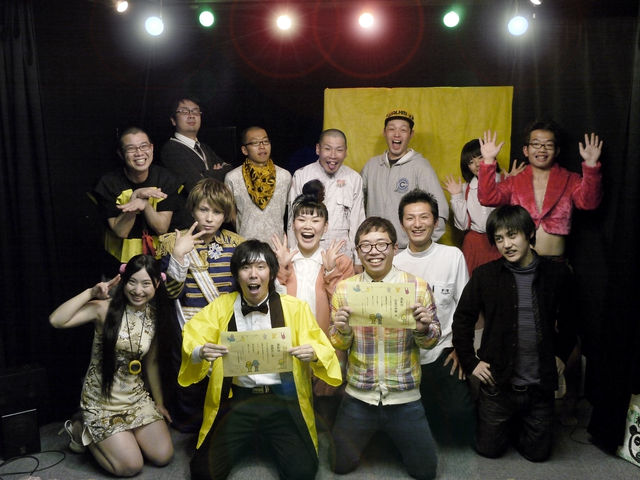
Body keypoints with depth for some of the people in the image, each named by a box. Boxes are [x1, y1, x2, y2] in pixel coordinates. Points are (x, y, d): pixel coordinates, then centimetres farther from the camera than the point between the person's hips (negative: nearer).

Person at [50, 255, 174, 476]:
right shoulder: (106, 308, -15)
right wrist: (90, 293, -25)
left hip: (137, 397, 5)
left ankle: (116, 437, 22)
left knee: (163, 456, -4)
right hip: (102, 399, -5)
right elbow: (56, 321, -28)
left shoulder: (155, 316, 0)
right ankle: (82, 432, 15)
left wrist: (159, 403, 13)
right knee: (131, 466, -10)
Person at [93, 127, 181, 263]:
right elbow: (120, 232, -10)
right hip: (122, 259, -1)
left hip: (158, 254, 2)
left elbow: (162, 228, -6)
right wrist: (136, 196, -20)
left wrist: (144, 204, -23)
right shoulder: (108, 183, -6)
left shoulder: (165, 179, -1)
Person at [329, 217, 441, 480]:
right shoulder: (343, 289, -5)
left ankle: (392, 436, 38)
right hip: (359, 396, 1)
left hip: (404, 397, -1)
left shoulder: (418, 286, -9)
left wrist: (423, 330, -22)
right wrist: (343, 331, -20)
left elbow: (431, 342, 0)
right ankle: (371, 433, 42)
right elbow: (338, 346, 3)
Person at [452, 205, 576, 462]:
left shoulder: (556, 273, -4)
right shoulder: (485, 275, -7)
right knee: (489, 449, 10)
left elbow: (570, 317, 11)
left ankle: (517, 425, 41)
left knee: (538, 452, 12)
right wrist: (470, 362, -4)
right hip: (498, 382, 0)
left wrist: (561, 354, 5)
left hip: (541, 384, 1)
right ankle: (509, 425, 40)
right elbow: (462, 319, 0)